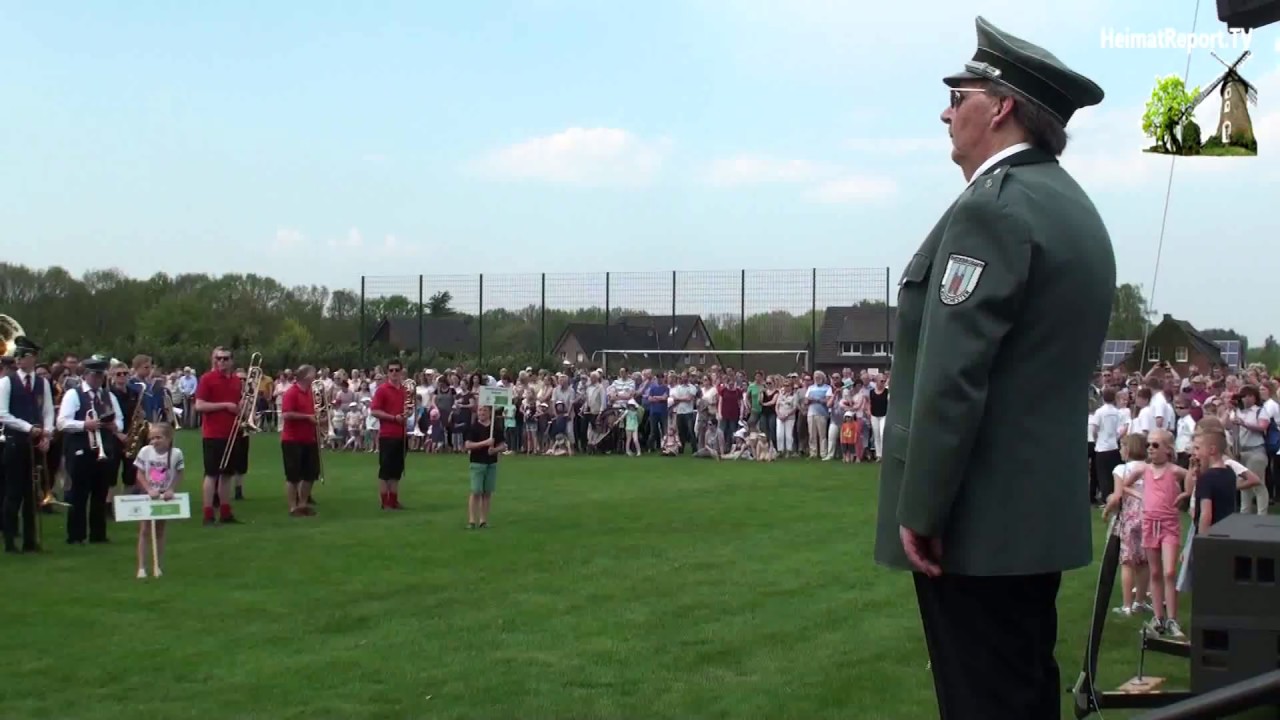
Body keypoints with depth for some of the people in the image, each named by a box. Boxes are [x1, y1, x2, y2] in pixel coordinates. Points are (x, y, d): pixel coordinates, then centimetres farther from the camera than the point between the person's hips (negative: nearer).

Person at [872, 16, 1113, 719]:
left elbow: (952, 378, -21)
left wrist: (919, 510, -16)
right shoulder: (1074, 208, 15)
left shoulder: (994, 207, -16)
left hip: (978, 520, -10)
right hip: (1040, 509, 10)